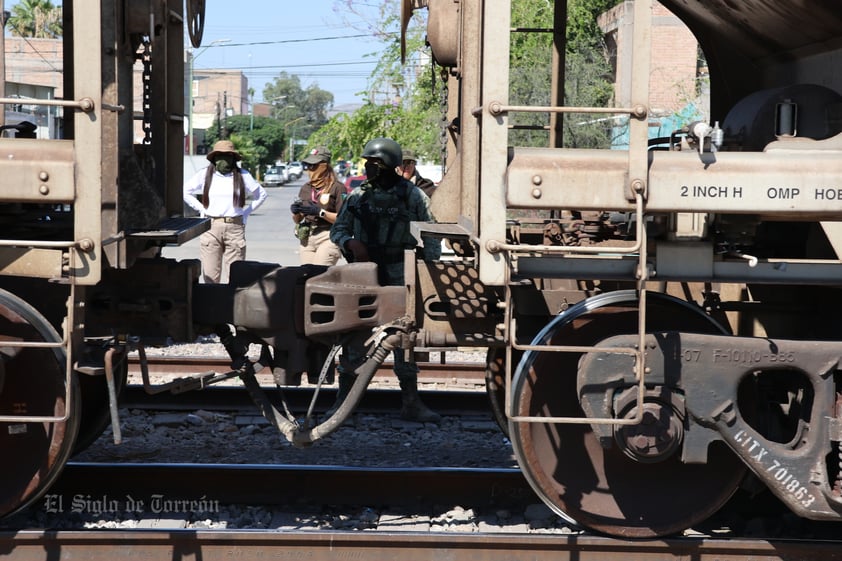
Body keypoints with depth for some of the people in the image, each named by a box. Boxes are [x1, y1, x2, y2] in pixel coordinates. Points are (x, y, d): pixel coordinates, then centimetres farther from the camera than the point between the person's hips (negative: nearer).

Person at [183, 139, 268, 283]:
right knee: (210, 276, -3)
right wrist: (201, 209, 8)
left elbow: (261, 194, 17)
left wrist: (245, 213, 9)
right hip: (210, 228, 0)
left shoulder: (242, 175, 5)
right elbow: (185, 191, 17)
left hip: (235, 228, 0)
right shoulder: (205, 175, 5)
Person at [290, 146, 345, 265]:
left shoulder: (337, 188, -5)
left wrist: (320, 212, -18)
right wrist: (295, 212, -3)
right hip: (307, 238, 6)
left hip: (328, 238, -6)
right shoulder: (305, 188, 15)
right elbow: (297, 220, 20)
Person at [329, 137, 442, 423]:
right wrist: (350, 242, -9)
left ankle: (411, 402, 10)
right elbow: (337, 229, 13)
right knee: (354, 334, 2)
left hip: (399, 274, -1)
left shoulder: (412, 196, 0)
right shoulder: (357, 195, 6)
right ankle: (343, 399, 10)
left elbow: (431, 237, 3)